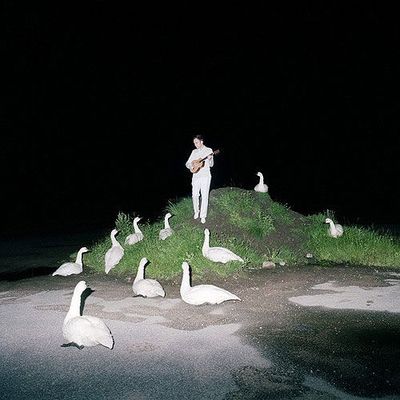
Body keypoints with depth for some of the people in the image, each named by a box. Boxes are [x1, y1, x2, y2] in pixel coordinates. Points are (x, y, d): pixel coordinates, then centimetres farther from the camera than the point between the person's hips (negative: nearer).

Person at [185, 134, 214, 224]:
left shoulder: (208, 150, -1)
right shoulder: (194, 152, 11)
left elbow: (211, 165, -6)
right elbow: (187, 163, 12)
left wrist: (210, 159, -28)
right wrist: (191, 166, -11)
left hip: (205, 176, -4)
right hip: (196, 176, 4)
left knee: (204, 196, -4)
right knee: (195, 195, 5)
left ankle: (203, 216, 2)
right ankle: (196, 212, 26)